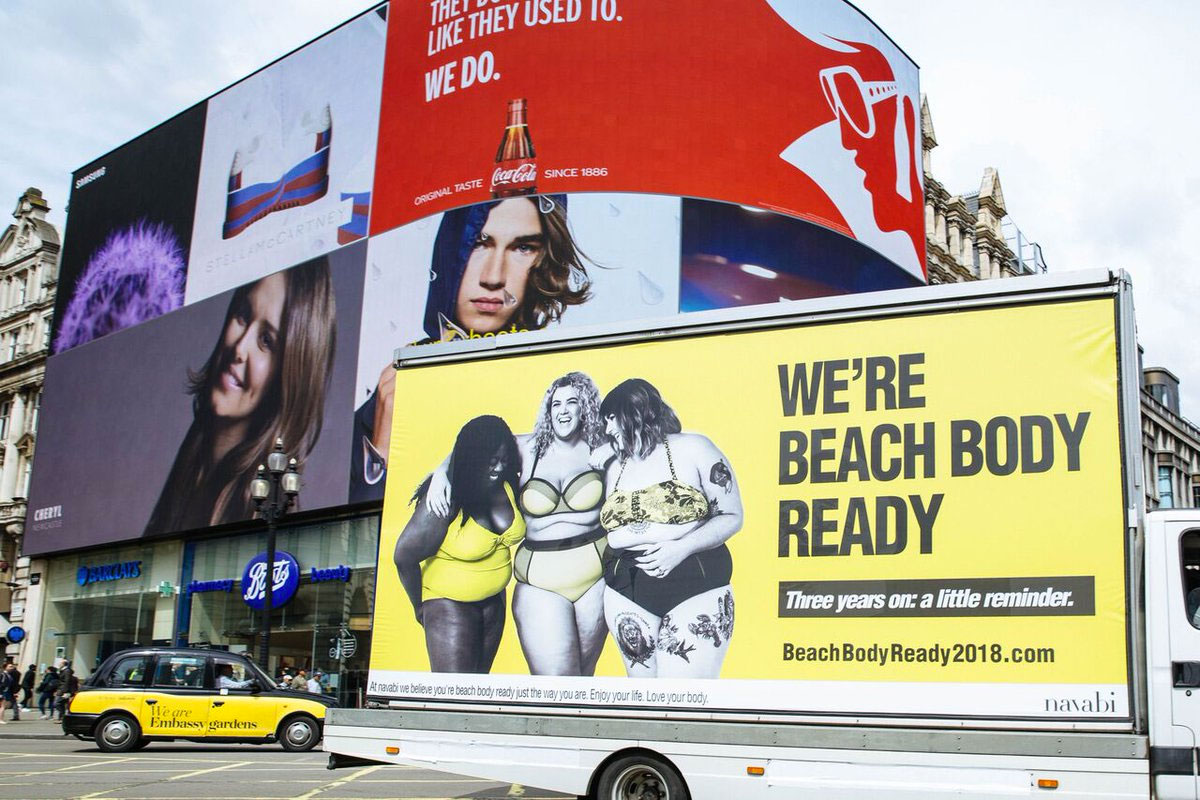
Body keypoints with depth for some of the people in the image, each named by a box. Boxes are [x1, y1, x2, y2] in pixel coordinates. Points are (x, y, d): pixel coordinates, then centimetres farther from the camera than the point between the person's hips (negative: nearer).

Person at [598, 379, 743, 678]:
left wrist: (681, 548, -17)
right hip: (628, 594, 5)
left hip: (695, 589, -5)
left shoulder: (692, 449, -1)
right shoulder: (615, 469, 15)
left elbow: (732, 516, -4)